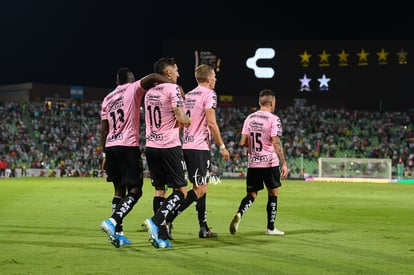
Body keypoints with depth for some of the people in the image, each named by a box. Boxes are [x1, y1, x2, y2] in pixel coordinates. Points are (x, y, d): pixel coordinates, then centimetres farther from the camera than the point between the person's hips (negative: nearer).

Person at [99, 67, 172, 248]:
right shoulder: (133, 89, 3)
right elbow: (152, 77, -16)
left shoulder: (107, 99, 18)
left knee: (119, 190, 14)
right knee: (135, 190, -4)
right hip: (128, 146, -7)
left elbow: (104, 130, 17)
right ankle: (112, 222, -22)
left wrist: (105, 155, 21)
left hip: (110, 146, 7)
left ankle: (117, 232, 11)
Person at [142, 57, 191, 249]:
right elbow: (181, 119, -15)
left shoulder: (149, 93, 15)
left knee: (159, 190, 10)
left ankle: (161, 237, 6)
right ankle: (155, 221, -19)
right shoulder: (173, 89, -8)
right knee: (181, 190, 0)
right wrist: (191, 122, 5)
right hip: (169, 146, -7)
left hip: (150, 145, 7)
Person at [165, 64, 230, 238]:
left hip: (187, 146, 9)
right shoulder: (209, 94, -7)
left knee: (201, 187, 14)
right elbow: (211, 123, -15)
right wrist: (222, 146, -9)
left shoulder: (188, 95, 17)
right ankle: (167, 220, -20)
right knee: (199, 189, -10)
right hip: (200, 147, -9)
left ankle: (204, 228, 16)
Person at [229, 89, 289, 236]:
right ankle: (271, 228, 15)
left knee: (251, 194, 10)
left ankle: (239, 214, -19)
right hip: (270, 163, -4)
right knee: (273, 193, 11)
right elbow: (276, 143, -16)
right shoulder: (273, 119, -9)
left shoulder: (249, 118, 7)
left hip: (253, 163, 4)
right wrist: (284, 163, -15)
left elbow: (243, 142, 7)